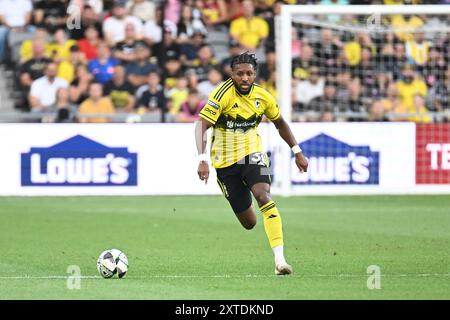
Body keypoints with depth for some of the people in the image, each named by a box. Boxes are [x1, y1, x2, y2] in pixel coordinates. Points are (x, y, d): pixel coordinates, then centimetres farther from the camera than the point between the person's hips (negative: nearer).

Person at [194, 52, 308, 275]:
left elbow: (280, 123, 15)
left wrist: (297, 152, 13)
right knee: (248, 223, 4)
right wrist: (202, 159, -35)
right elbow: (201, 126, -23)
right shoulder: (223, 94, -18)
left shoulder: (263, 97, -4)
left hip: (252, 155, 2)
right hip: (225, 161, -2)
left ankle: (280, 260, -33)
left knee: (264, 198, -28)